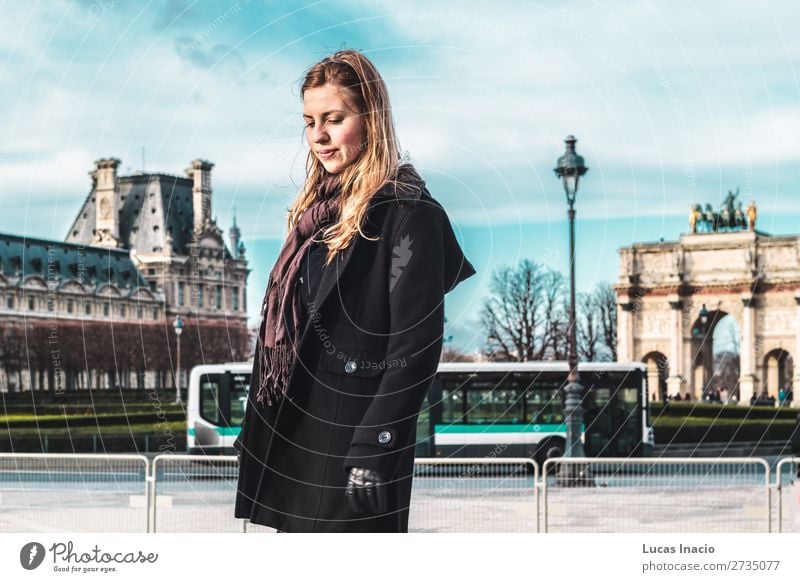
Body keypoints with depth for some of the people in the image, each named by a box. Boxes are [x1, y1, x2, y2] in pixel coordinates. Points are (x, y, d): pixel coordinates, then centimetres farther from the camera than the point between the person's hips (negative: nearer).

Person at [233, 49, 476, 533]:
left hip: (350, 436, -8)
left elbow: (416, 351, -16)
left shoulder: (407, 214, -11)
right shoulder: (321, 207, 13)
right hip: (293, 435, 8)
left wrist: (371, 453, -21)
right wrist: (259, 429, 15)